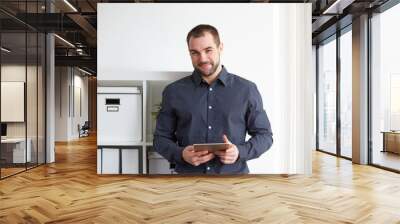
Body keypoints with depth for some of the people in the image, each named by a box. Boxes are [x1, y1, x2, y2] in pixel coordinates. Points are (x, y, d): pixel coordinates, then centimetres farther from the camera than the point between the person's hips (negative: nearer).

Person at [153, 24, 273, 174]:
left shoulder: (246, 90, 5)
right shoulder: (173, 92, 6)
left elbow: (264, 134, 10)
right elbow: (161, 138, 10)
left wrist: (240, 152, -8)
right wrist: (181, 154, -9)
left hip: (234, 173, 0)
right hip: (188, 174, 0)